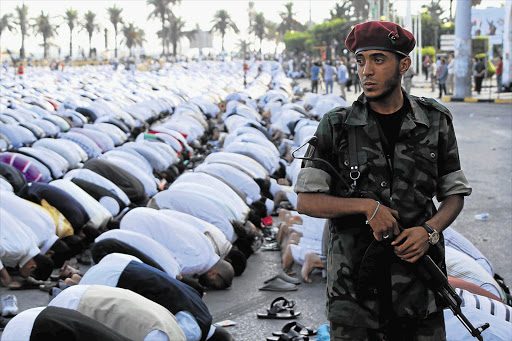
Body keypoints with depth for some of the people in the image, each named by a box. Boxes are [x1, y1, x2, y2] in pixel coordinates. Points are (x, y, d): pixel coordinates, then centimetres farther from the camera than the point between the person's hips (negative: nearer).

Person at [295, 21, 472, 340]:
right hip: (355, 276, -1)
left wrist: (430, 231, -10)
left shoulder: (435, 120, 3)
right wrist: (367, 206, -17)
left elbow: (454, 194, 9)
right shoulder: (336, 126, -3)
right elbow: (307, 201, -4)